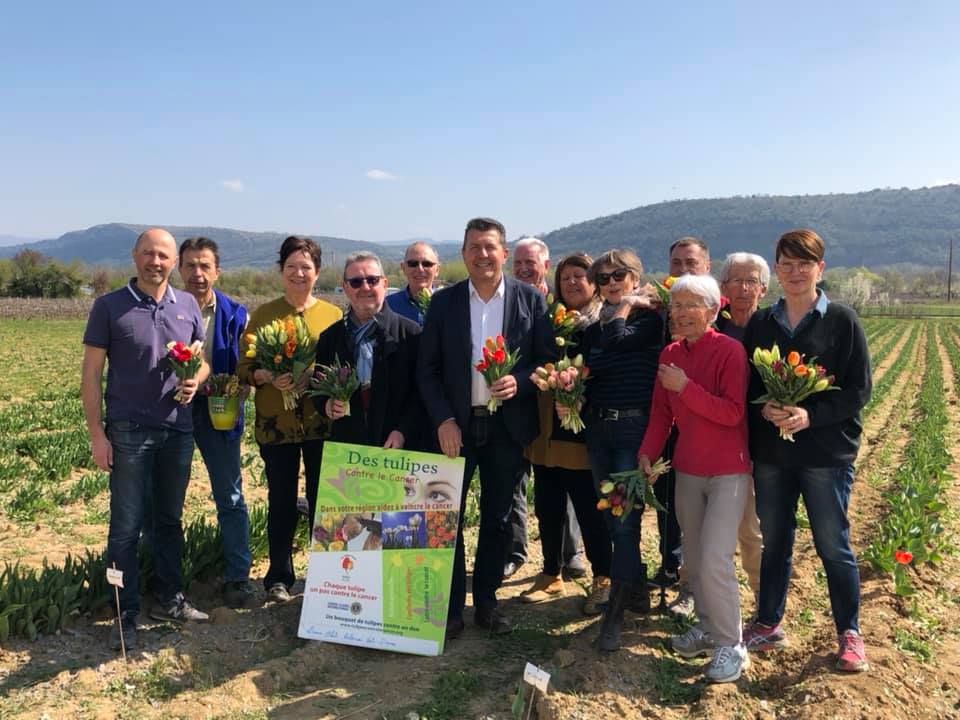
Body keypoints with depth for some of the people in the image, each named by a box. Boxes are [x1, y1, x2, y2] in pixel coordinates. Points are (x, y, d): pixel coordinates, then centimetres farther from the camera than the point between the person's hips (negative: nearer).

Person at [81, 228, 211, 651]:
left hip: (179, 430, 4)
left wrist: (195, 381, -11)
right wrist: (96, 433, -9)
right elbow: (91, 373, -4)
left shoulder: (188, 305, 5)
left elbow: (203, 359, 12)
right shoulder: (109, 307, -5)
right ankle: (126, 614, 14)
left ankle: (169, 599, 28)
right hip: (129, 432, -3)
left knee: (170, 520, 14)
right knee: (127, 527, 2)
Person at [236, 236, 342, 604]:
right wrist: (267, 377, -18)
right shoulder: (263, 314, 3)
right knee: (281, 500, 7)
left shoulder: (333, 315, 4)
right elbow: (244, 368, 3)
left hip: (321, 422, 0)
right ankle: (279, 577, 22)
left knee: (322, 499, 6)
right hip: (276, 422, 0)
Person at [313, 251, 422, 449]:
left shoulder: (409, 332, -1)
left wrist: (403, 431, -12)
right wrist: (326, 406, -5)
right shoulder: (330, 337, 9)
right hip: (345, 446, 2)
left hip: (396, 446, -2)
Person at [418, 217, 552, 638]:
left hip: (507, 427, 0)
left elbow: (547, 361, 2)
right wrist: (443, 420, -9)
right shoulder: (443, 301, 1)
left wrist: (519, 382, -17)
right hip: (455, 426, 0)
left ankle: (487, 603, 28)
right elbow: (427, 368, 1)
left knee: (498, 519, 11)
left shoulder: (531, 300, 0)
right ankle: (451, 608, 17)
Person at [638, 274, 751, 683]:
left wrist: (685, 387, -21)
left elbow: (732, 413, -19)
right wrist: (647, 454, -3)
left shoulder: (730, 350, -13)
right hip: (686, 471, 6)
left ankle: (731, 645, 6)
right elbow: (661, 413, 7)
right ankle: (707, 627, 31)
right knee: (693, 558, 14)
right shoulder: (670, 355, 5)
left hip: (727, 471, -6)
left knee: (714, 560, -11)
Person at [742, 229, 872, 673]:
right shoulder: (759, 324, 5)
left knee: (834, 547, 7)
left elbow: (859, 389, -7)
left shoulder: (842, 321, -4)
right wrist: (764, 408, -14)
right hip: (770, 453, 3)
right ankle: (769, 624, 30)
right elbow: (744, 384, 6)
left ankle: (849, 634, 25)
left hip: (827, 453, -3)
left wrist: (811, 415, -19)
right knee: (774, 543, 14)